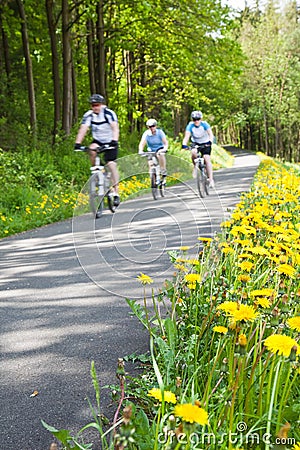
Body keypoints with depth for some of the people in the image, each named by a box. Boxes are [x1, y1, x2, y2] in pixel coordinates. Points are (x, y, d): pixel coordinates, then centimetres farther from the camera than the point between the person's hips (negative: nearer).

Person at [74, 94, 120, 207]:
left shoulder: (109, 113, -18)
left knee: (111, 164, -16)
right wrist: (77, 143, -35)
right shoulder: (88, 115, -10)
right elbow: (83, 129, -20)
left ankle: (116, 194, -12)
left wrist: (114, 141, -47)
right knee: (92, 150, -31)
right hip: (98, 141, 3)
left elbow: (115, 128, -30)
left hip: (110, 142, -3)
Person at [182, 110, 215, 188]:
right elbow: (186, 136, -29)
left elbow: (210, 134, -31)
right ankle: (195, 167, -3)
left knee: (207, 158, -20)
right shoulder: (190, 125, -18)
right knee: (194, 152, -32)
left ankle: (211, 179, -18)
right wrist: (184, 144, -48)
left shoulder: (204, 124, -20)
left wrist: (210, 141, -51)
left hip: (205, 143, -1)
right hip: (195, 143, 1)